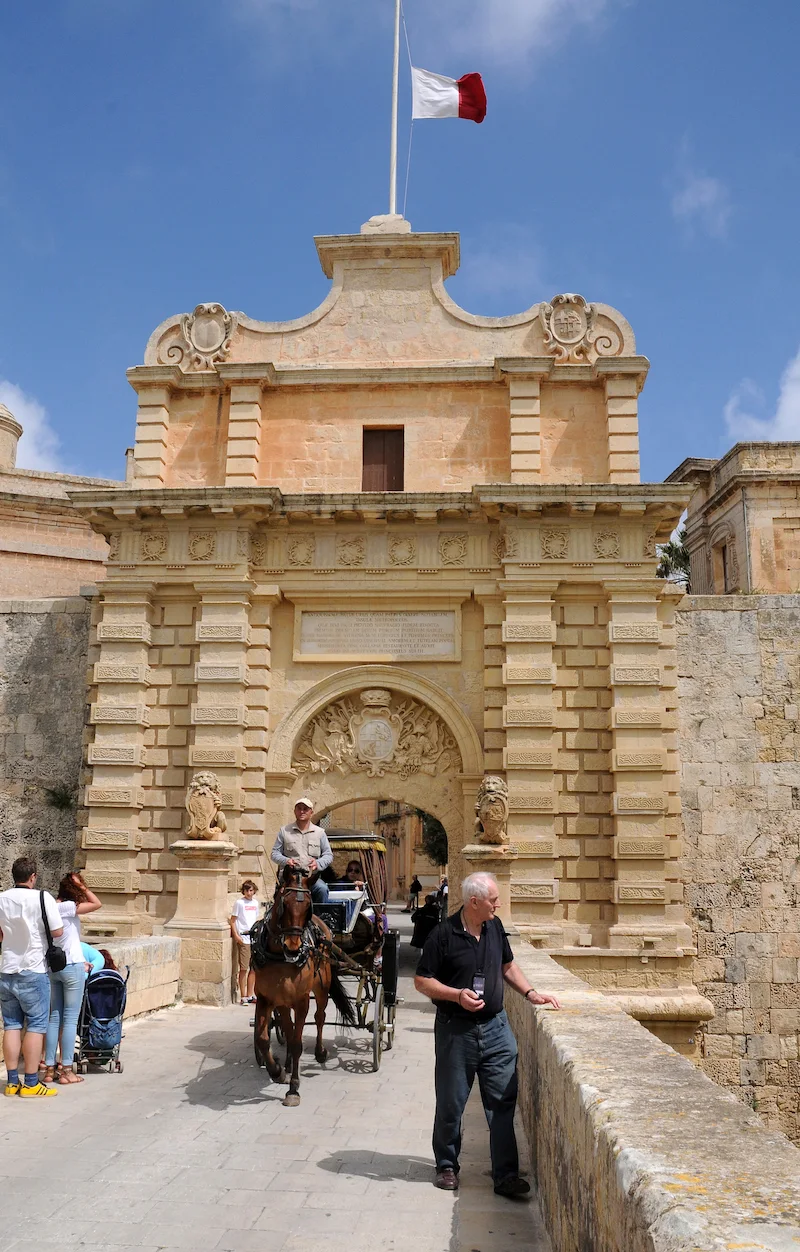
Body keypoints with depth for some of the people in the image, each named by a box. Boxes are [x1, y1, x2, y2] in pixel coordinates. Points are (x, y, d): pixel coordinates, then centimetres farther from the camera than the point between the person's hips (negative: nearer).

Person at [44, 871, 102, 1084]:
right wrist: (82, 886, -12)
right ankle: (66, 1070, 1)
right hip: (72, 966, -7)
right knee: (70, 1019, -2)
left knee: (55, 1017, 11)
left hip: (53, 967, 8)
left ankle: (50, 1068, 13)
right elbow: (97, 904, -21)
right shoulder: (67, 907, -14)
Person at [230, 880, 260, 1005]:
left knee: (254, 968, 9)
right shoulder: (239, 903, -4)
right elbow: (233, 921, -5)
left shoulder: (256, 903, 12)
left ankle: (250, 996, 19)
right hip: (243, 939, -6)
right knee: (244, 968, -3)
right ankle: (243, 996, 5)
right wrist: (236, 936, -14)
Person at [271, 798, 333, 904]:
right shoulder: (284, 831, 12)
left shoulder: (320, 832, 13)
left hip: (312, 876, 1)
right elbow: (275, 853, 11)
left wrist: (318, 863, -10)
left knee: (322, 889, -29)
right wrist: (285, 861, -11)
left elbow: (328, 854, 12)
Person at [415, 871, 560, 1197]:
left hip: (495, 1027, 4)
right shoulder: (444, 934, -13)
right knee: (451, 1103, 9)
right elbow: (422, 981, -9)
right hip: (455, 1031, -4)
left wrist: (530, 993, 8)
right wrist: (457, 994, -21)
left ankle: (506, 1175, 9)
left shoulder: (495, 927, 4)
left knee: (503, 1102, 2)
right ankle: (447, 1166, 27)